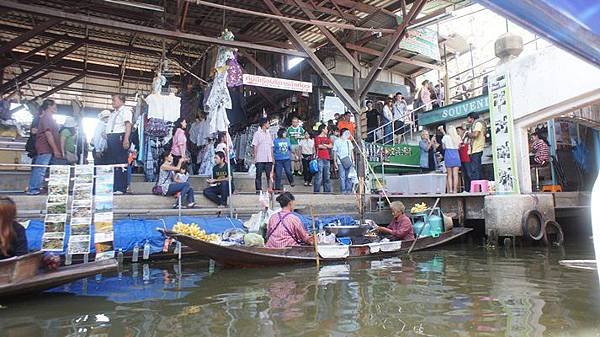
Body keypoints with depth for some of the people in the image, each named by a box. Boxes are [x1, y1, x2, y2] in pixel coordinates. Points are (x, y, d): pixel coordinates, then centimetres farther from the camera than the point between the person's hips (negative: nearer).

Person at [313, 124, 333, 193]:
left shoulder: (327, 138, 20)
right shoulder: (317, 138, 0)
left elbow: (331, 146, 7)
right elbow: (319, 146, -12)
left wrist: (324, 145, -9)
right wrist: (327, 146, 3)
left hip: (327, 158, 7)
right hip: (320, 158, -7)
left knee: (327, 176, 9)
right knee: (319, 176, -8)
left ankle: (327, 191, 15)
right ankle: (317, 191, -3)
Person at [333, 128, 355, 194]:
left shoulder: (349, 141, 18)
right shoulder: (337, 141, 6)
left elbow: (352, 151, 20)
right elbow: (335, 152, 4)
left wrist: (353, 160, 12)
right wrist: (335, 162, -2)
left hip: (349, 162, 4)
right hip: (340, 162, -4)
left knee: (349, 176, 2)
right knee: (342, 177, -6)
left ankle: (349, 190, 8)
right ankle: (343, 190, -2)